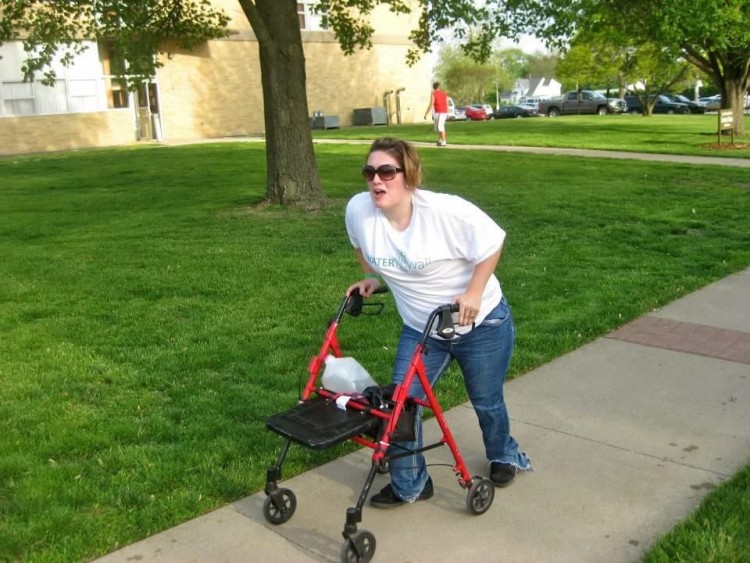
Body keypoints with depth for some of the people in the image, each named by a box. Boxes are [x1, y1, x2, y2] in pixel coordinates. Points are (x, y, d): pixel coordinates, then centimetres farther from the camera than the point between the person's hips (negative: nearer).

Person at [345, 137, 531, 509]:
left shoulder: (446, 211, -29)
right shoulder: (358, 210, -17)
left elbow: (492, 243, -15)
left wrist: (473, 293, -19)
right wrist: (371, 278, 1)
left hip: (481, 324, -3)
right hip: (420, 328, 4)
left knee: (486, 401, 16)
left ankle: (504, 456, 48)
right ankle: (409, 484, 19)